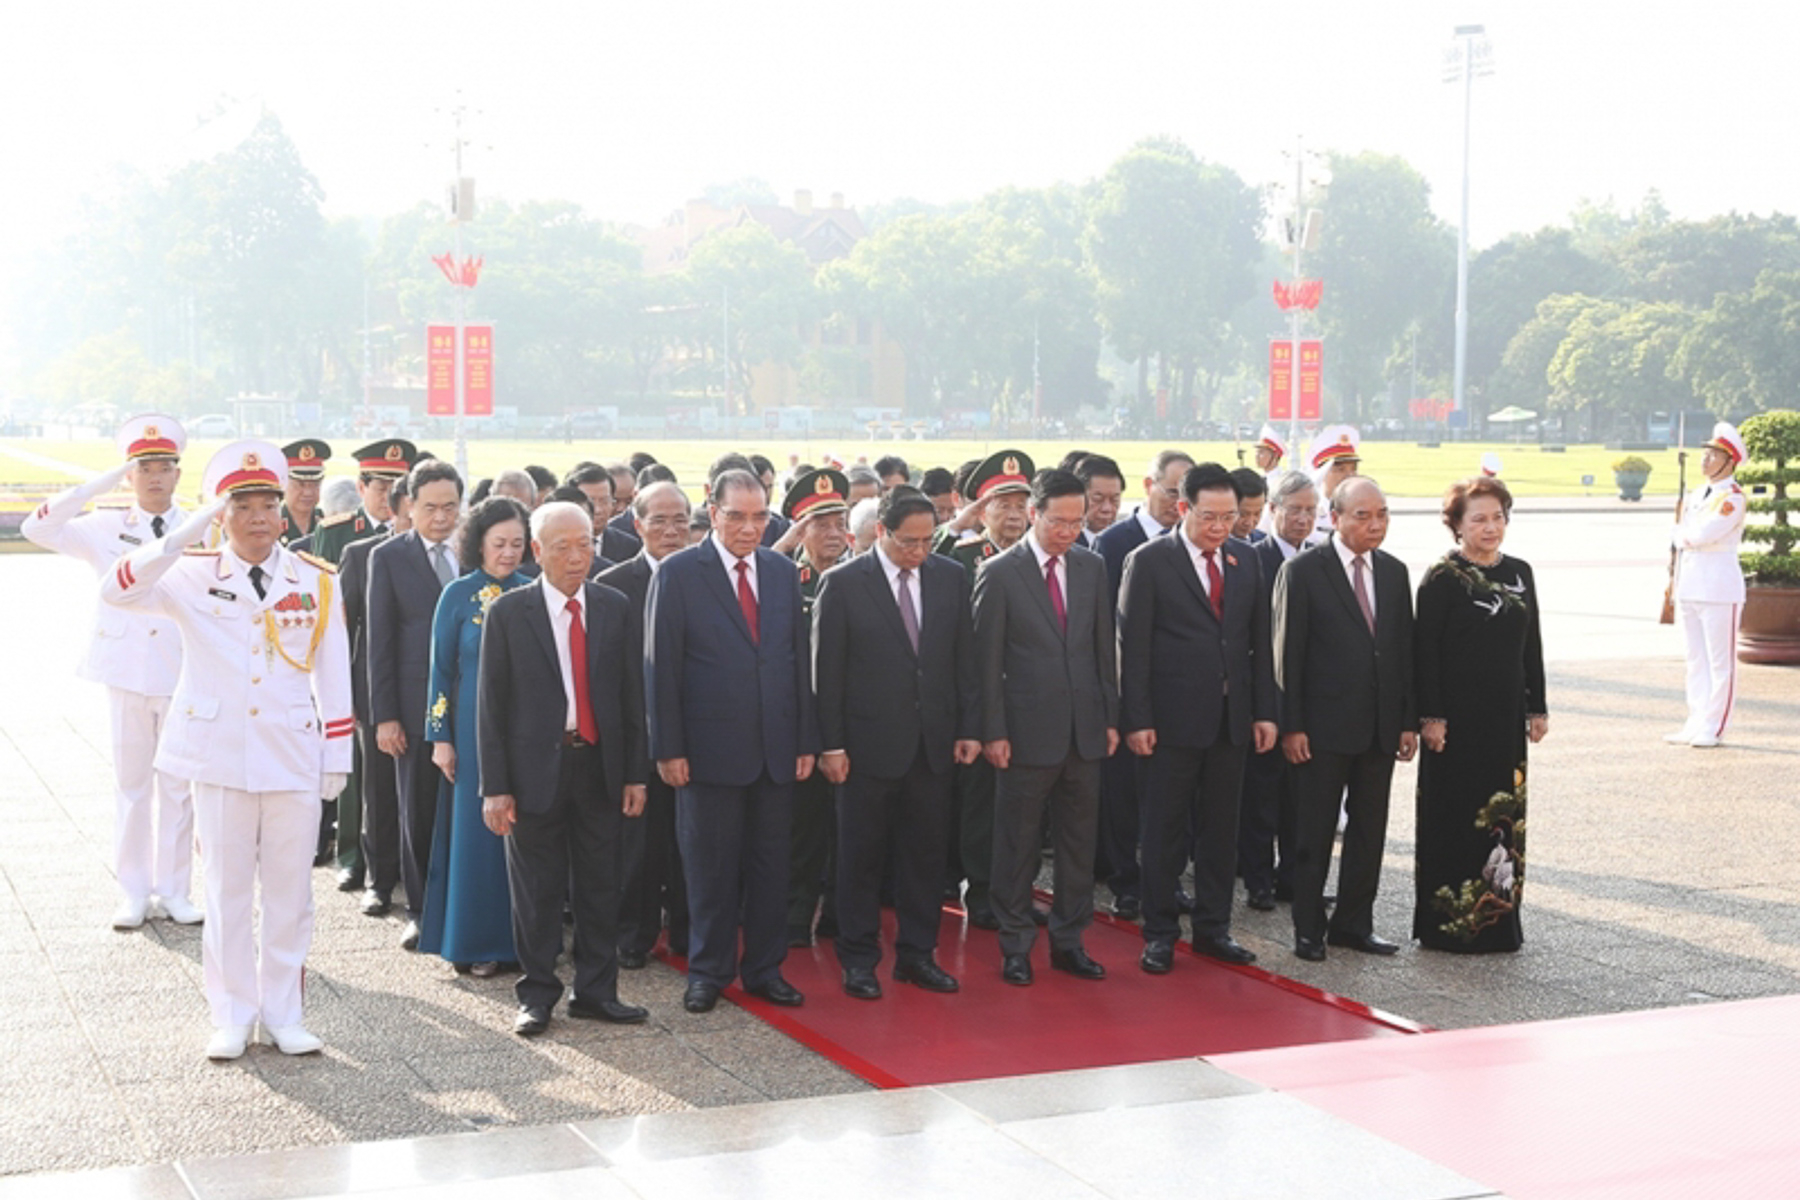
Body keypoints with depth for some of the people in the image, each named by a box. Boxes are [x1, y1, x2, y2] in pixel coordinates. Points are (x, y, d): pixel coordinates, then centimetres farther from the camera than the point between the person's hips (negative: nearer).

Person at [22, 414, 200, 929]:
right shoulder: (106, 528, 2)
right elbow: (36, 528, -10)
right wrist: (101, 484, -14)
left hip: (183, 674, 0)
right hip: (127, 672, 0)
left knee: (178, 786, 6)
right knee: (131, 784, 7)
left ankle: (173, 891, 16)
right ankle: (134, 893, 16)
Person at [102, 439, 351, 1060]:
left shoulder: (316, 582, 3)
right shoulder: (193, 578, -2)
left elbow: (334, 675, 6)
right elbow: (117, 589, -19)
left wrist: (338, 756, 4)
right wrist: (191, 529, -24)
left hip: (294, 758, 1)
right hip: (219, 757, -1)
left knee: (289, 892, 8)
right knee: (226, 891, 7)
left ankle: (283, 1014, 20)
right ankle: (232, 1016, 19)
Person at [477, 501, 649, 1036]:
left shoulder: (616, 609, 4)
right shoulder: (509, 613, -4)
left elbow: (632, 694, 7)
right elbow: (491, 704, -3)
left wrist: (636, 772, 3)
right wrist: (495, 786, -8)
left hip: (600, 766, 3)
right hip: (535, 767, -2)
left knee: (600, 886, 9)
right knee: (536, 891, 6)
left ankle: (596, 991, 21)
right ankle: (537, 994, 18)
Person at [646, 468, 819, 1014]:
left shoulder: (783, 571, 9)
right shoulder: (678, 573, -5)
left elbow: (799, 658, 11)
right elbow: (661, 667, -5)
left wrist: (807, 739, 7)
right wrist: (668, 747, -10)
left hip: (776, 748, 4)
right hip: (710, 748, -4)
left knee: (770, 862, 10)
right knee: (710, 866, 5)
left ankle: (765, 968, 21)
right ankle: (709, 972, 18)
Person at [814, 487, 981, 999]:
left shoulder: (950, 578, 4)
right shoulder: (843, 584, -8)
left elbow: (966, 659, 8)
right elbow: (827, 670, -7)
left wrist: (969, 727, 4)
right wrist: (831, 745, -10)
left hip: (933, 742, 4)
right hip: (869, 743, -4)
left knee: (927, 851, 10)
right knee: (861, 855, 6)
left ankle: (917, 953, 22)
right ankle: (858, 960, 17)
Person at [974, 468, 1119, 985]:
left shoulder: (1092, 567, 7)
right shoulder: (999, 573, -7)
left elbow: (1104, 647, 11)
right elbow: (987, 660, -7)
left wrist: (1111, 717, 7)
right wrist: (993, 732, -10)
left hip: (1084, 730, 4)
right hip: (1028, 730, -4)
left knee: (1079, 840, 10)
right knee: (1018, 844, 5)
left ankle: (1068, 941, 22)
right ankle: (1015, 945, 16)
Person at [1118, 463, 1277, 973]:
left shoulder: (1246, 558, 8)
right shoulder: (1149, 561, -7)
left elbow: (1259, 640, 11)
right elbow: (1133, 646, -8)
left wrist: (1264, 711, 6)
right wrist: (1137, 720, -12)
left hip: (1232, 718, 5)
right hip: (1174, 717, -4)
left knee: (1221, 827, 11)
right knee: (1165, 829, 4)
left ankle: (1213, 926, 22)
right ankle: (1160, 933, 13)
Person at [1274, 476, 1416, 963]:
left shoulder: (1394, 572, 9)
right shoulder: (1303, 571, -7)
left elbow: (1405, 649, 11)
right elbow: (1288, 653, -8)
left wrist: (1409, 720, 6)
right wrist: (1291, 725, -12)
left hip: (1380, 725, 5)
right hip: (1324, 725, -5)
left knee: (1370, 829, 11)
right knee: (1314, 832, 2)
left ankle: (1353, 923, 22)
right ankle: (1308, 928, 12)